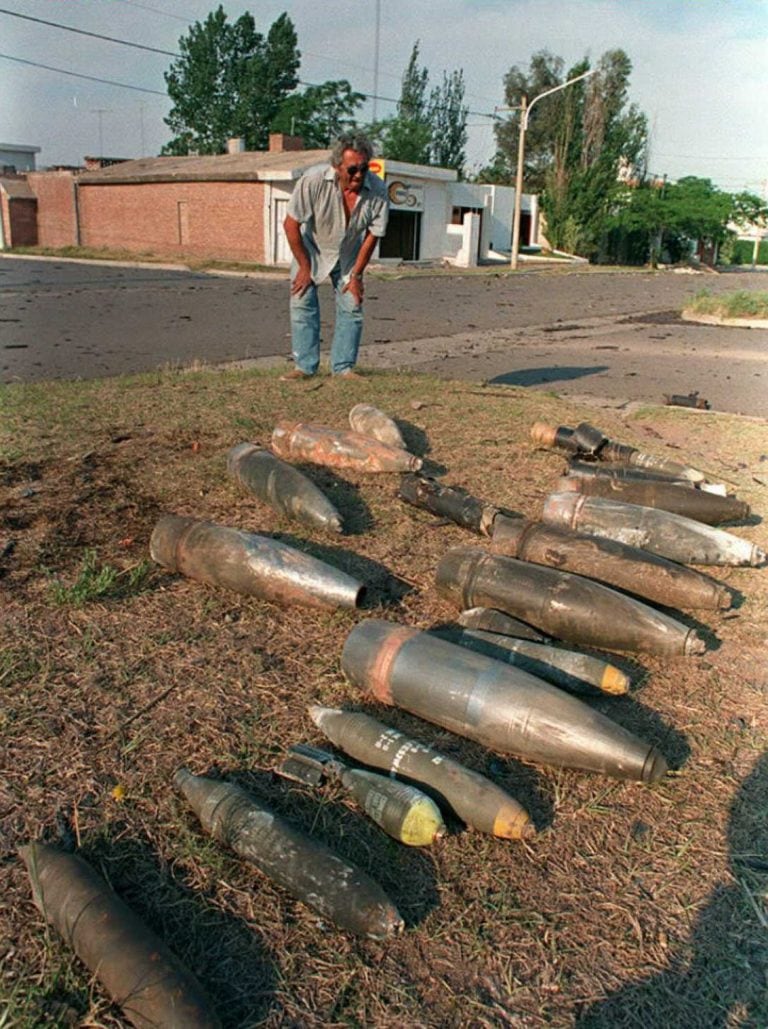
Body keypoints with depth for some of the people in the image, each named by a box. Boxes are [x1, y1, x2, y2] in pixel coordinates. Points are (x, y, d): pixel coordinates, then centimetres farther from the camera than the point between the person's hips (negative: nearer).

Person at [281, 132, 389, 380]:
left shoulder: (377, 191, -24)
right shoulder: (313, 180, -31)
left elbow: (372, 235, -10)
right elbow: (291, 224, -21)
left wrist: (356, 275, -7)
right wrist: (304, 267, -15)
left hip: (349, 255, 2)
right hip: (311, 249, -1)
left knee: (352, 307, -5)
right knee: (302, 302, -10)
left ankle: (343, 367, 3)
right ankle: (304, 366, -4)